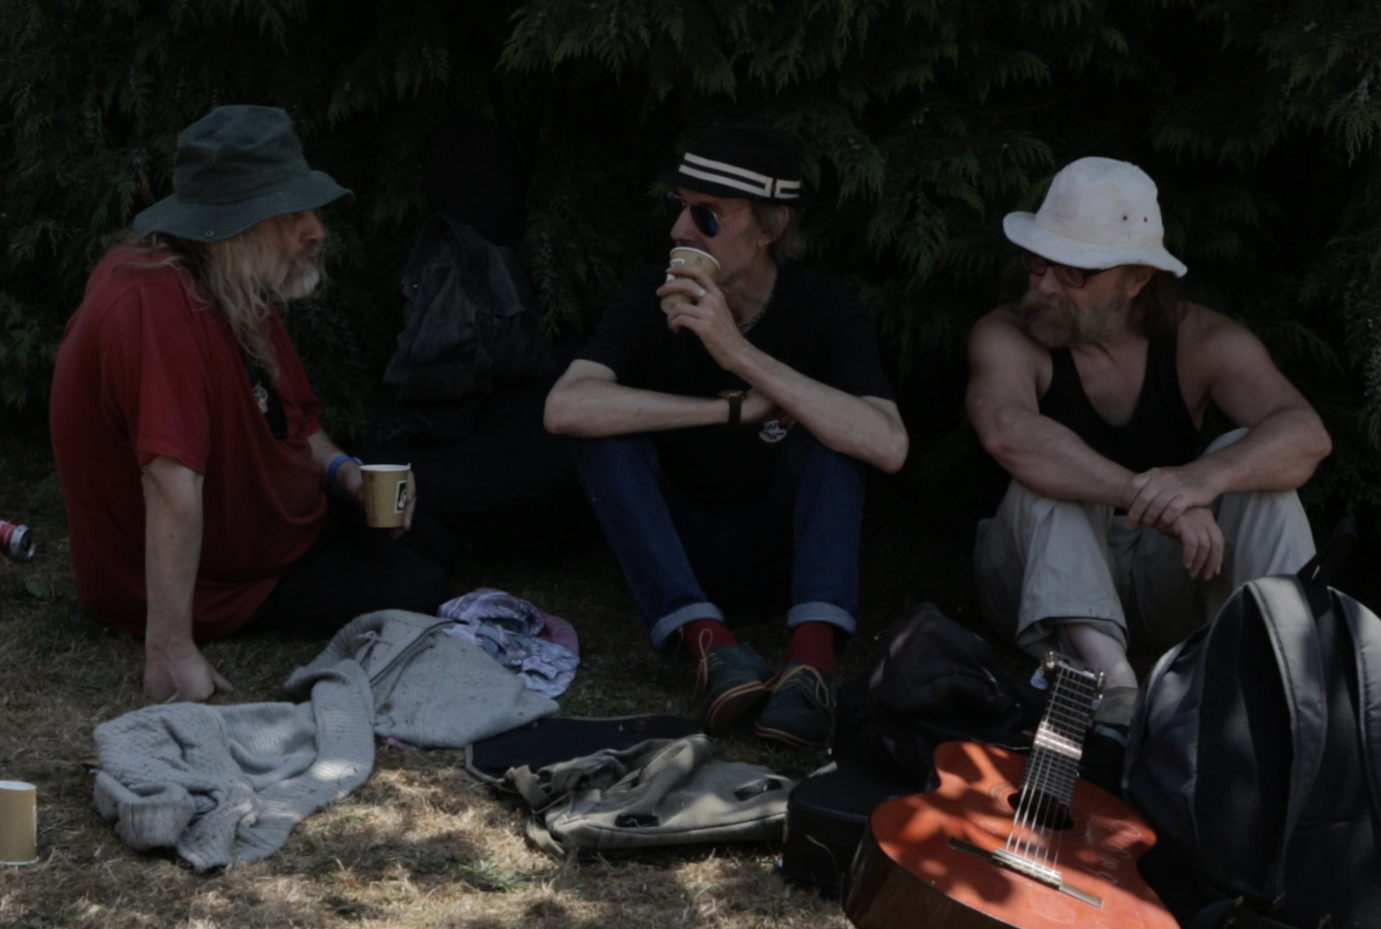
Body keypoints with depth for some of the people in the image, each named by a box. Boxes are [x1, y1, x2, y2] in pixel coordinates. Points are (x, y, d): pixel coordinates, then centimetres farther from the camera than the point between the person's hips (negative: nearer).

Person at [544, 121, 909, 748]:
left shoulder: (824, 311, -12)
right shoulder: (652, 299, -10)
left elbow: (887, 447, -31)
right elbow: (564, 408, -28)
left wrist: (742, 355, -34)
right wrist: (736, 409, -28)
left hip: (782, 555, -1)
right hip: (675, 558, 1)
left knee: (830, 426, -24)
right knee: (604, 429, -22)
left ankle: (813, 651, -41)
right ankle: (707, 642, -38)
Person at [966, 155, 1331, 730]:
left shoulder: (1197, 340, -6)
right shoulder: (1008, 336, -13)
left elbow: (1306, 435, -22)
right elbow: (1005, 430, -36)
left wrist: (1204, 478, -43)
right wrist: (1152, 499, -45)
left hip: (1164, 580, 2)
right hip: (1045, 578, -2)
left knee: (1252, 459, -20)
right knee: (1046, 473, -29)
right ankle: (1106, 676, -47)